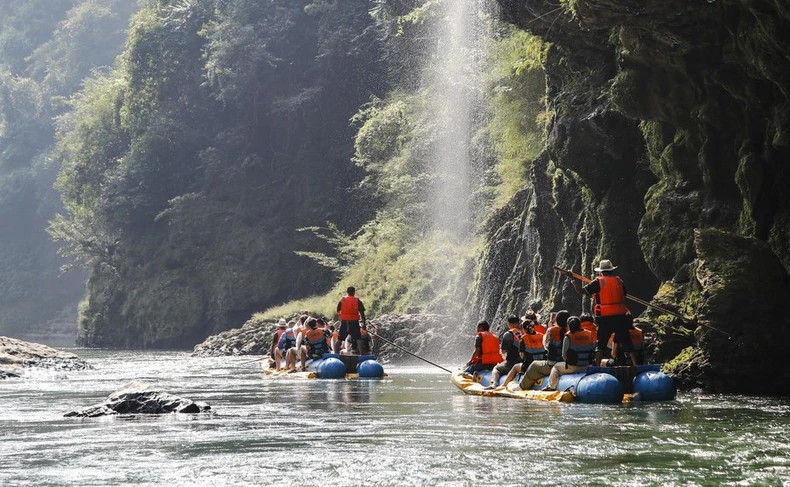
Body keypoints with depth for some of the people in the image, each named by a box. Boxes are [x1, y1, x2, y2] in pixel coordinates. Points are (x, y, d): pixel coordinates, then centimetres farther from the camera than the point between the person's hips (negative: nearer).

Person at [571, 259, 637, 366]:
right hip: (620, 316, 2)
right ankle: (635, 364, 4)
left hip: (605, 318, -2)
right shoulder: (619, 281, 9)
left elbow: (582, 291, -1)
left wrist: (574, 282, 13)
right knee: (626, 342, 7)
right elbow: (624, 299, 11)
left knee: (600, 344, 6)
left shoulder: (598, 282, -2)